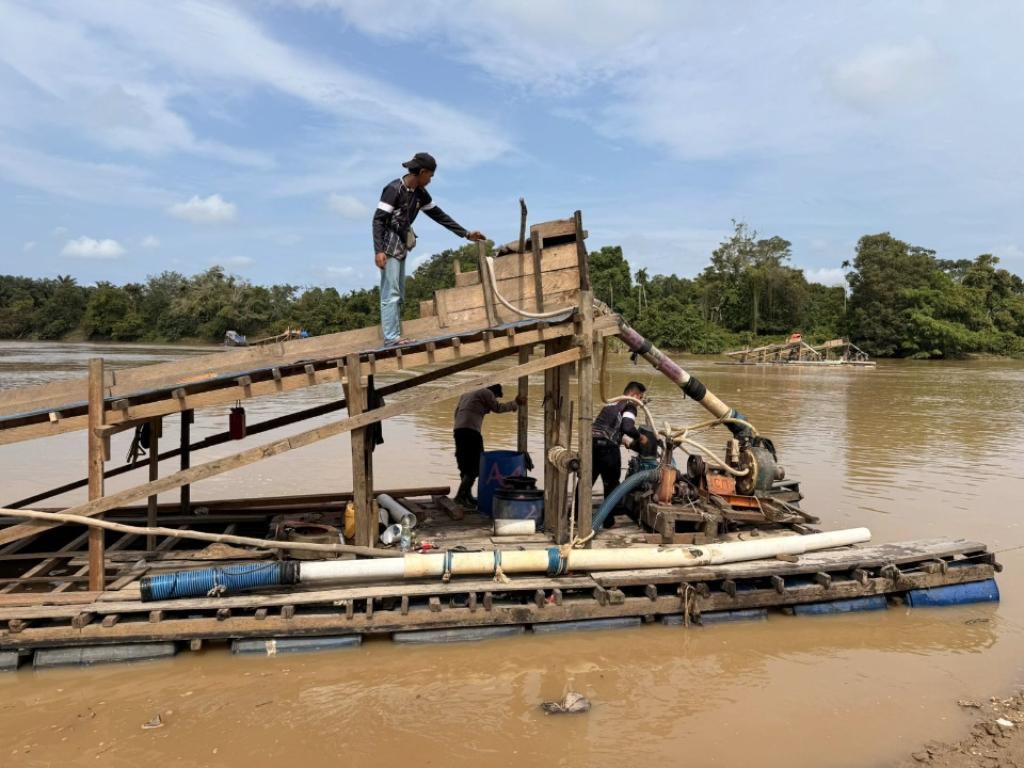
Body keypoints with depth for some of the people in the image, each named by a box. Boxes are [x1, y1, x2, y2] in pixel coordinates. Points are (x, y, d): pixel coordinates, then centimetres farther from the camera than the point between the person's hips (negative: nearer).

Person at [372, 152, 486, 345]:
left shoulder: (420, 193, 10)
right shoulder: (394, 189, -13)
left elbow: (439, 215, 15)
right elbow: (378, 220, -16)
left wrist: (466, 234, 14)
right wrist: (378, 251, -25)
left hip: (400, 248, 9)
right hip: (388, 248, -9)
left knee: (398, 296, 6)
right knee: (391, 293, -12)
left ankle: (395, 336, 7)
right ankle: (391, 337, -12)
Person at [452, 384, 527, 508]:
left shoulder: (465, 395, 28)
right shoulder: (487, 393, 4)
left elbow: (456, 413, 25)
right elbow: (498, 408, 4)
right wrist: (515, 403, 13)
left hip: (458, 429, 9)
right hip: (471, 430, -9)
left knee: (465, 466, 13)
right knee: (475, 466, -6)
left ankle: (467, 496, 17)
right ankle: (460, 496, -13)